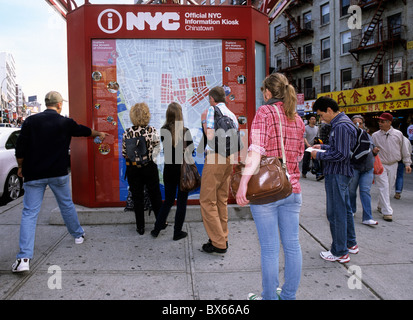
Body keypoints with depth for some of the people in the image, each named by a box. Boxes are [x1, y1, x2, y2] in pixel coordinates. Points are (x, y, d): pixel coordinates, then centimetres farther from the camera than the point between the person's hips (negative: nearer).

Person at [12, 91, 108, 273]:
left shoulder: (30, 121, -2)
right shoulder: (65, 123, -1)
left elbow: (20, 148, -3)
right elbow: (85, 131, 17)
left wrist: (21, 167, 13)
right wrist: (99, 134, 37)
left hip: (34, 175, 0)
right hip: (58, 174, 0)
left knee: (29, 213, 2)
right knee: (67, 205, 20)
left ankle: (24, 258, -3)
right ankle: (78, 235, 38)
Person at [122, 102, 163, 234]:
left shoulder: (127, 132, -7)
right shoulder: (152, 130, -10)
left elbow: (124, 153, -2)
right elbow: (157, 148, -6)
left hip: (132, 168, 1)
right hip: (149, 167, 0)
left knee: (137, 197, 11)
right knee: (155, 195, 14)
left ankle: (140, 227, 19)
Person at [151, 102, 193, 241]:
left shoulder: (163, 131, -6)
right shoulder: (185, 131, -12)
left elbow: (162, 150, 1)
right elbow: (191, 151, -6)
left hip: (169, 170, 3)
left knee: (168, 200, 19)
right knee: (181, 202, 9)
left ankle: (157, 229, 22)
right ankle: (177, 233, 16)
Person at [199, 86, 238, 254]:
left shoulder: (212, 111, -5)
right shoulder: (232, 115, 17)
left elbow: (210, 136, -12)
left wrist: (204, 121, 2)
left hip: (215, 158, -8)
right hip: (229, 158, 8)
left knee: (207, 201, -2)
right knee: (221, 200, 15)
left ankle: (218, 243, 0)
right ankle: (223, 238, 23)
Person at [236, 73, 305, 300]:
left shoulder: (265, 112, -6)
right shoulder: (297, 119, 12)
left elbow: (256, 150, -20)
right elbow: (299, 155, 17)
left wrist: (243, 184, -25)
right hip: (292, 189, 6)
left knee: (270, 248, 3)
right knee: (292, 245, 13)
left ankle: (270, 297, 17)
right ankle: (288, 295, 28)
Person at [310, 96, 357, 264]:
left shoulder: (341, 126, -20)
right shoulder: (344, 122, 13)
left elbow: (341, 154, -24)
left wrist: (319, 155, -15)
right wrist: (323, 146, 14)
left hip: (337, 174, -11)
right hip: (343, 173, 11)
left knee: (336, 213, -2)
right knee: (345, 209, 20)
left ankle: (340, 252, 9)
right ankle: (351, 243, 35)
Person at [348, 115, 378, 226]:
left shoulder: (367, 136, 16)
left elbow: (371, 150, 26)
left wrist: (374, 151, 3)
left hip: (367, 169, 4)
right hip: (353, 167, -4)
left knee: (365, 191, -1)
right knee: (351, 190, 9)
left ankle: (367, 218, -1)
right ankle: (351, 211, 32)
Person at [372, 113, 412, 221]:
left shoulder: (398, 134, 1)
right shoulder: (375, 135, -2)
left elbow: (404, 149, 9)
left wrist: (407, 163, 9)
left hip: (393, 165, 2)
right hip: (380, 164, -2)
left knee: (389, 187, 10)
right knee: (383, 187, -8)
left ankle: (380, 206, 30)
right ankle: (387, 212, -6)